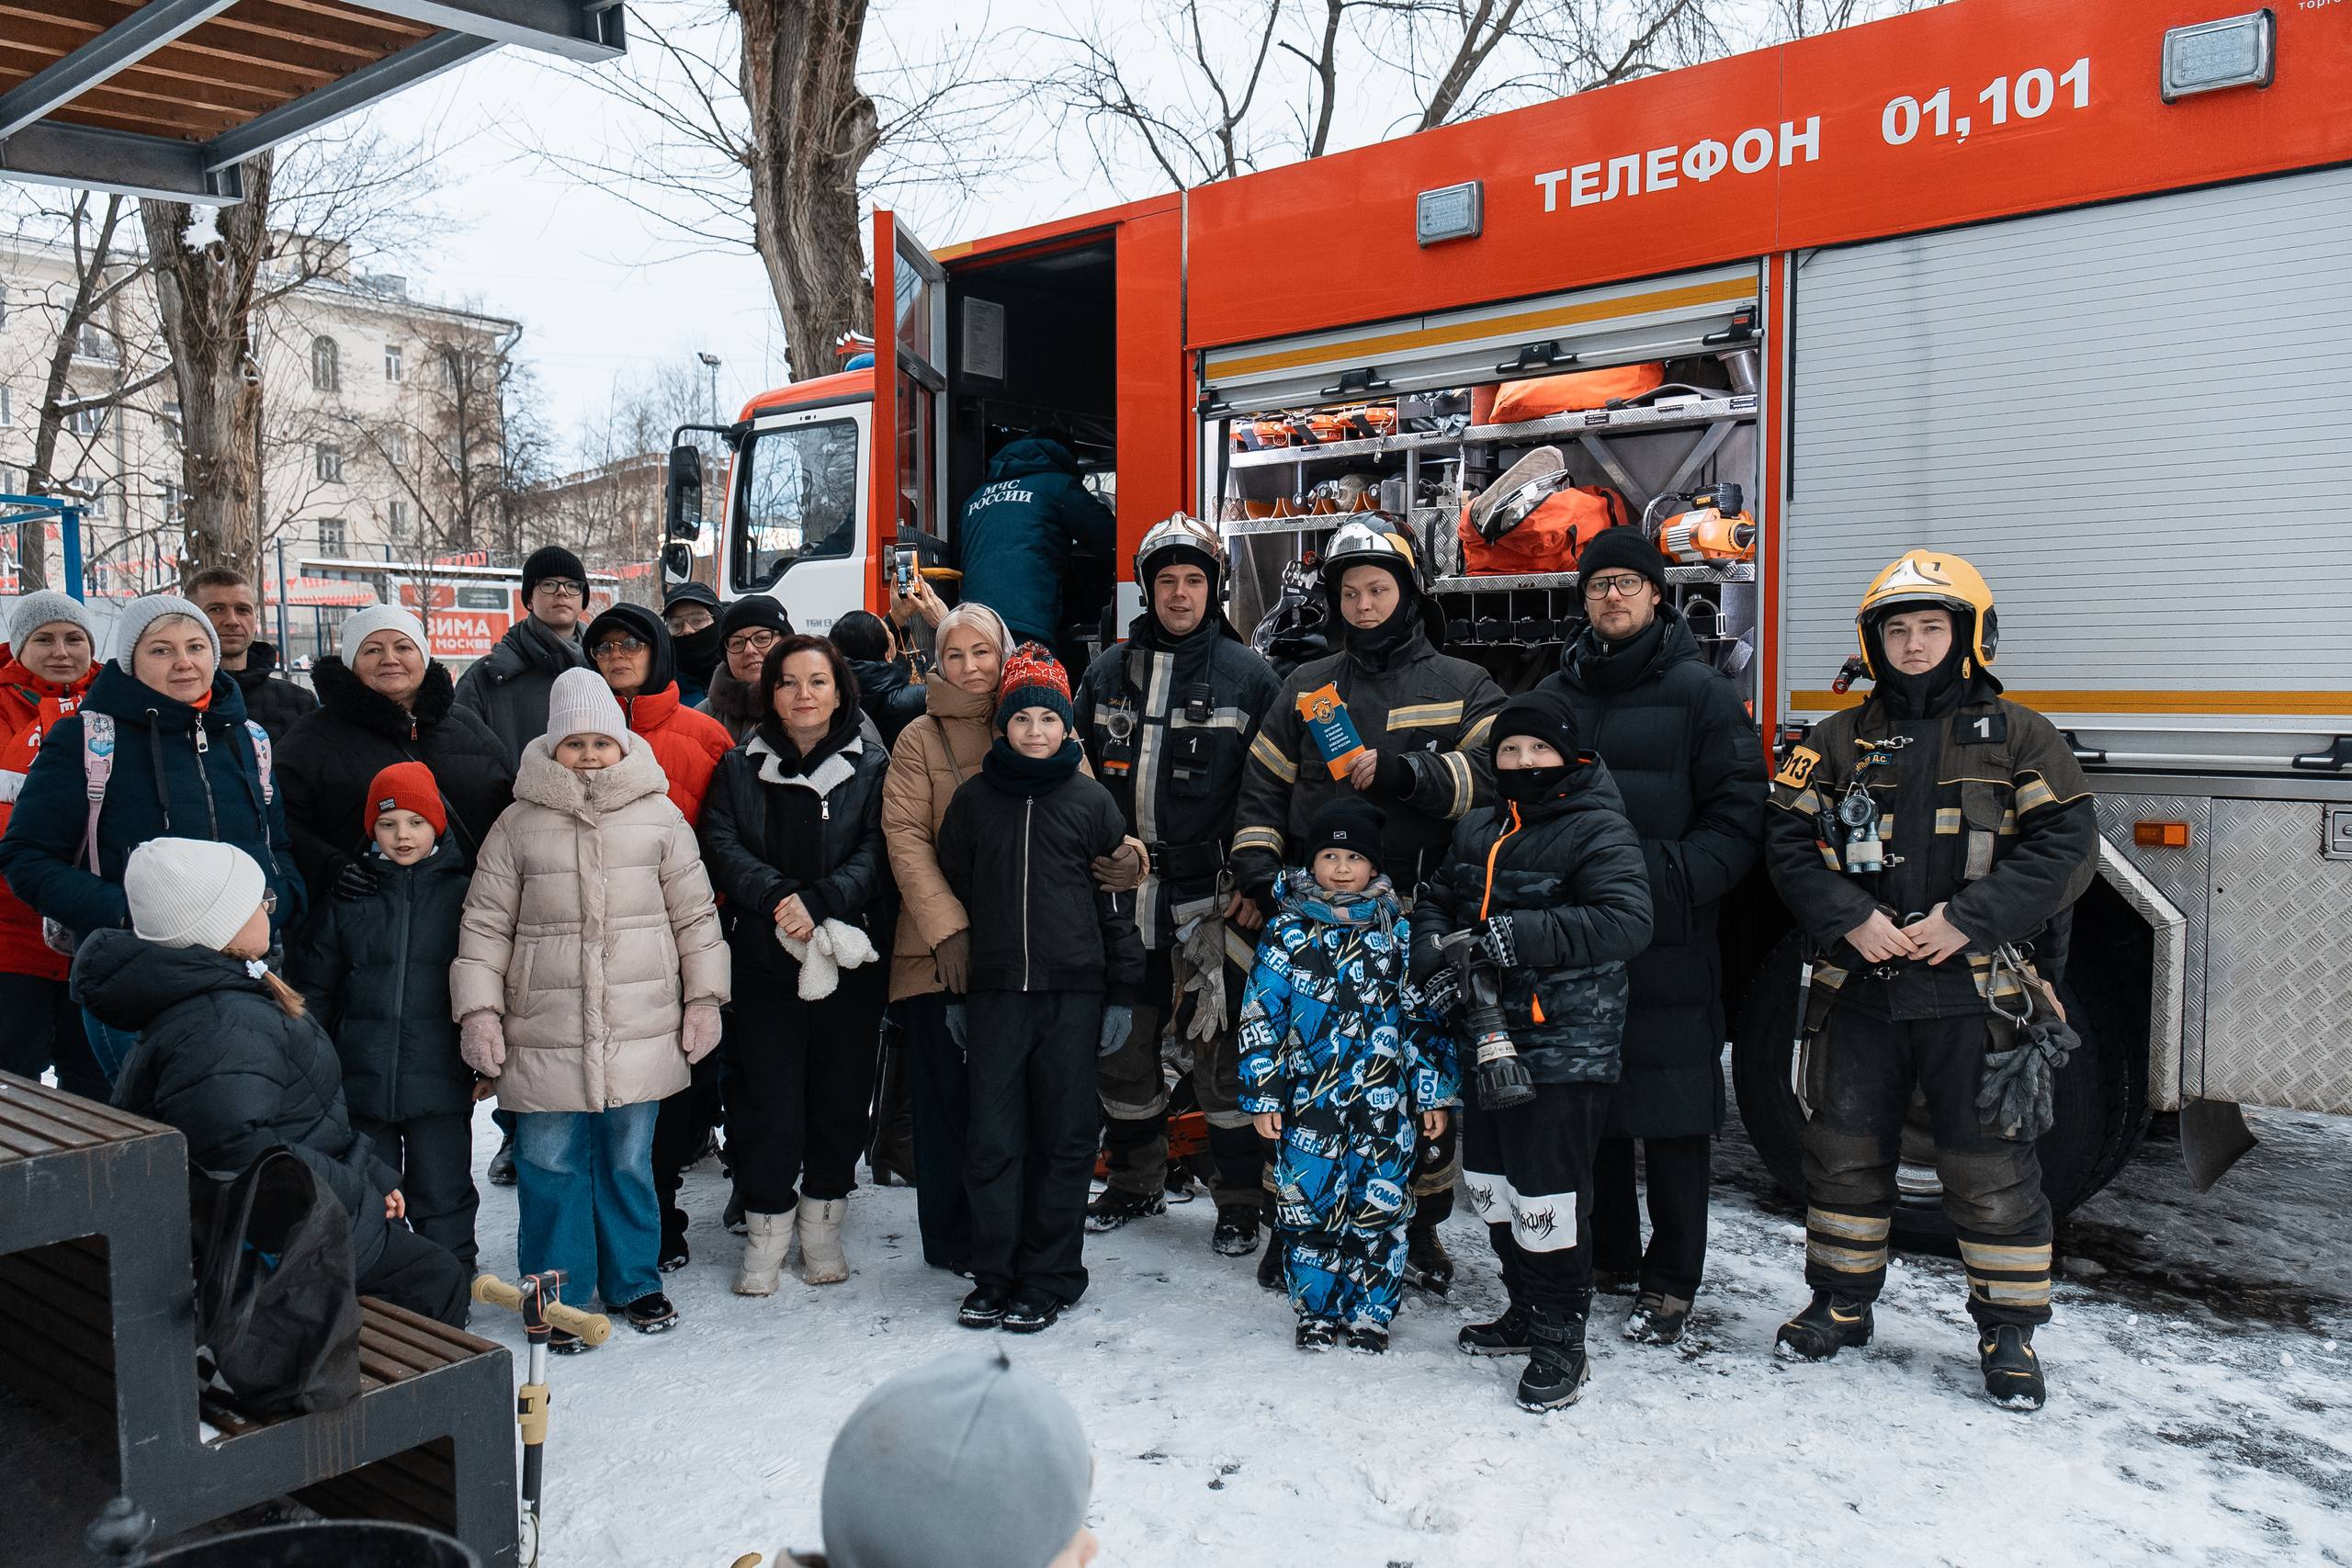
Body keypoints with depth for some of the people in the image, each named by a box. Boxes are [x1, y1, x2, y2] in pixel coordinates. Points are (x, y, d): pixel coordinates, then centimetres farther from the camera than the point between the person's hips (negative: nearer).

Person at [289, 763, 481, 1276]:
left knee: (442, 1199, 6)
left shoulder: (462, 891, 0)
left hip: (440, 1082, -2)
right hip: (362, 1079, 2)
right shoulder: (348, 895, 4)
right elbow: (312, 987, 9)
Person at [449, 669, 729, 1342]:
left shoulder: (658, 817, 3)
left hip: (641, 1032, 0)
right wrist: (478, 1010, -1)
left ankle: (636, 1281, 28)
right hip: (545, 1036, 0)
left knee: (629, 1160, 12)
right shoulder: (519, 824, 2)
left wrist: (705, 998, 5)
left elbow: (695, 915, 8)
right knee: (551, 1165, 5)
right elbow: (485, 925, 6)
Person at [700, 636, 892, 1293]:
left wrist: (819, 903, -20)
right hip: (764, 959, 0)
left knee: (841, 1091, 7)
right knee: (767, 1095, 1)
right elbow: (721, 845, -2)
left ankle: (822, 1226, 22)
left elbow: (875, 854, -5)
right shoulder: (740, 767, 10)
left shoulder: (871, 768, 6)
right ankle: (767, 1229, 14)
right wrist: (780, 898, -18)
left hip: (849, 960, 0)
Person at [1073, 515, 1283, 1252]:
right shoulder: (1107, 674, 10)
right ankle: (1135, 1184, 29)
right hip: (1124, 894, 4)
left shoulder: (1248, 676, 0)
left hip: (1213, 895, -4)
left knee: (1221, 1049, -1)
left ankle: (1240, 1204, 12)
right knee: (1121, 1043, 12)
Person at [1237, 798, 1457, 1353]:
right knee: (1307, 1204, 4)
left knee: (1380, 1206, 4)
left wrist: (1435, 1093, 4)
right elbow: (1260, 1017, 2)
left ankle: (1370, 1314, 20)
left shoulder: (1396, 931, 4)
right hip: (1309, 1101, 0)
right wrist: (1262, 1095, -2)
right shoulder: (1286, 933, 1)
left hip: (1386, 1103, 0)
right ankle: (1317, 1312, 22)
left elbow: (1425, 1015, 6)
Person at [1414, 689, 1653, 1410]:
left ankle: (1561, 1342, 10)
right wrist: (1436, 957, 0)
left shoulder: (1598, 830, -10)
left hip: (1566, 1049, -8)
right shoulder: (1478, 830, 13)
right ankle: (1527, 1313, 34)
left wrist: (1521, 937, -26)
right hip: (1492, 1039, 8)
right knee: (1491, 1184, 17)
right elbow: (1436, 900, 21)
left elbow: (1626, 922, -22)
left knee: (1547, 1195, -5)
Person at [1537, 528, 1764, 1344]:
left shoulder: (1700, 692, -2)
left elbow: (1738, 817, -7)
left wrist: (1667, 879, -20)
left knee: (1672, 1118, 1)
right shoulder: (1556, 694, 12)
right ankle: (1608, 1255, 29)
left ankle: (1671, 1282, 14)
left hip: (1669, 948, -4)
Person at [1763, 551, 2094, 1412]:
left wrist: (1968, 920, -16)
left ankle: (2009, 1329, 21)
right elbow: (1789, 840, 2)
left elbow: (2065, 845, -6)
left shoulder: (2016, 738, 2)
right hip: (1861, 988, 3)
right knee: (1845, 1150, 11)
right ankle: (1842, 1303, 28)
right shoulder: (1837, 743, 8)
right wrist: (1852, 920, -13)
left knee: (1991, 1167, 4)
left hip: (1978, 993, -2)